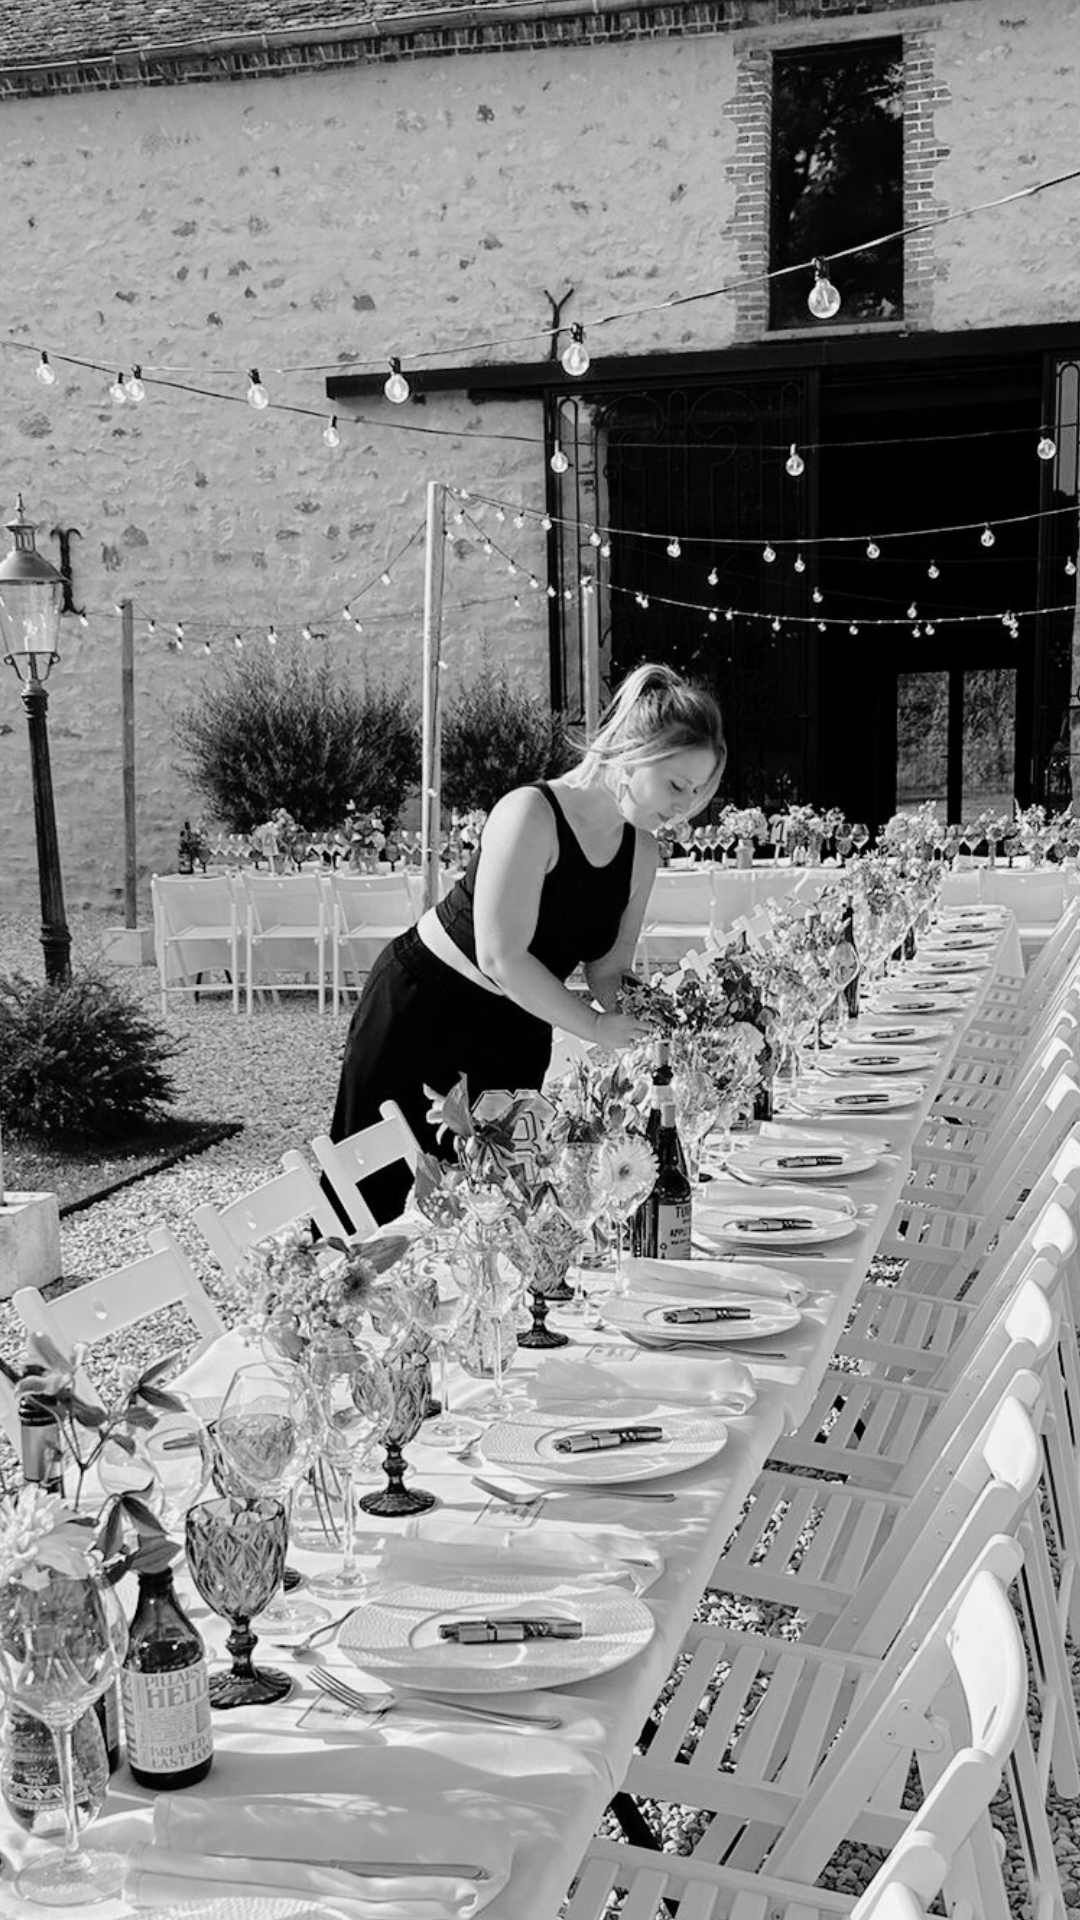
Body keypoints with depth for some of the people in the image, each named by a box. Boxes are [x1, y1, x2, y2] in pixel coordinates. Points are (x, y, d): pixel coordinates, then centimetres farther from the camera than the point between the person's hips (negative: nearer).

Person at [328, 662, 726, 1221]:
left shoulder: (640, 850, -1)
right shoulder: (531, 814, -24)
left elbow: (608, 969, 3)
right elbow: (502, 957, -29)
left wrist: (635, 1031, -16)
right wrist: (598, 1028, -25)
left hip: (517, 1036, 7)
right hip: (420, 1012, -7)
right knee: (372, 1197, 0)